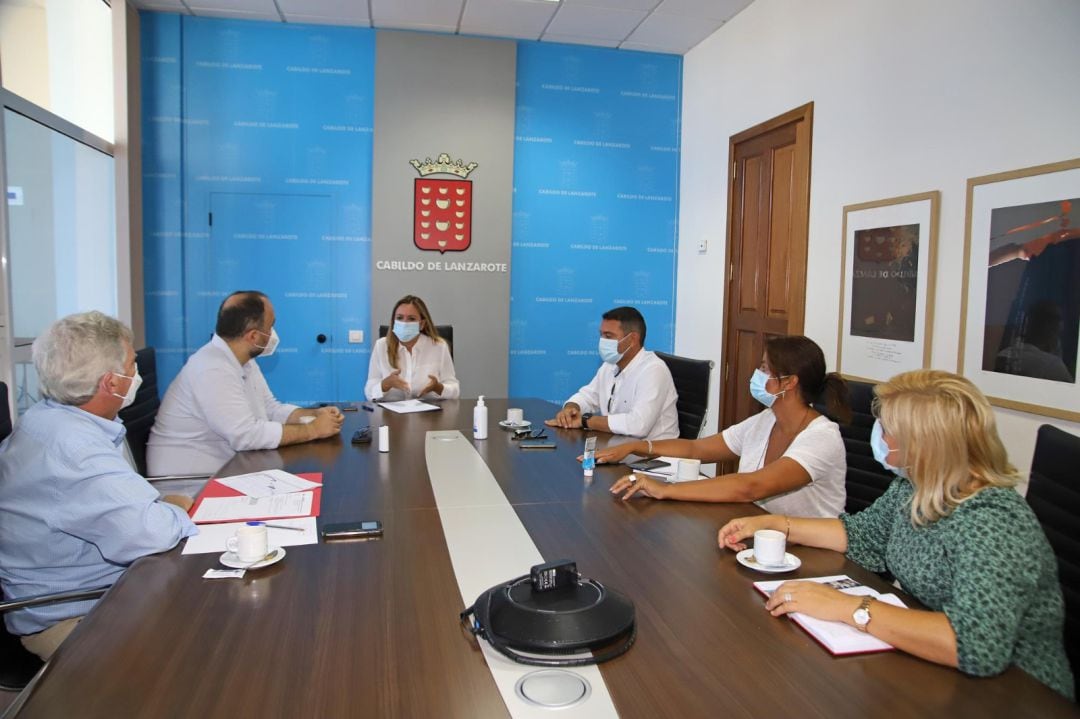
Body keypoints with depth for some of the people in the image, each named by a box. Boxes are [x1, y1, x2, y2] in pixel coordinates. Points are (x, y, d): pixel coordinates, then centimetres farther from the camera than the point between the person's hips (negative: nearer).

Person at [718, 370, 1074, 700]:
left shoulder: (993, 522, -28)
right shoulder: (915, 488, -4)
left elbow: (979, 646, -38)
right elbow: (864, 536, 11)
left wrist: (848, 607, -36)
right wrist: (773, 523, 4)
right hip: (932, 672, 7)